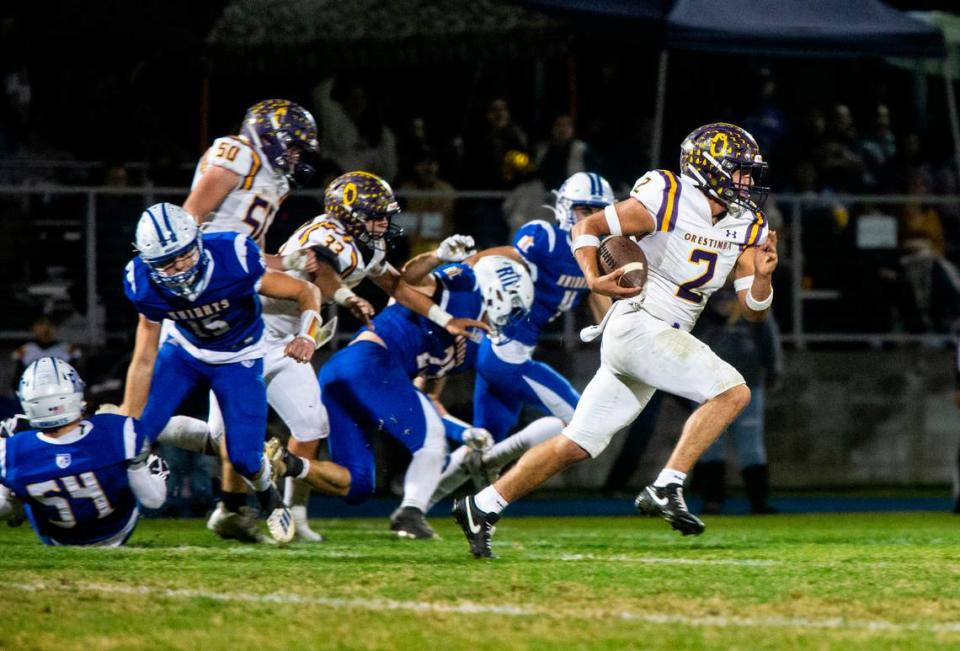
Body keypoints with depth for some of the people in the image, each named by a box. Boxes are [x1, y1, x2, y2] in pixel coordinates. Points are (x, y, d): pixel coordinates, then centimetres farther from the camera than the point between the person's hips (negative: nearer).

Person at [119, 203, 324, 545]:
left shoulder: (234, 259, -35)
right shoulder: (147, 285, -26)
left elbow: (306, 291, -21)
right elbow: (144, 360, -15)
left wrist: (308, 335, -40)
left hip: (238, 359, -2)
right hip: (184, 350, 2)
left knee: (243, 456, -11)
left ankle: (268, 496, 25)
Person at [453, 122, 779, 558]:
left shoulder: (745, 228, 9)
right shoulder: (664, 203, -11)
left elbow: (754, 310, 9)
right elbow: (589, 226, -3)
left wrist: (762, 275, -12)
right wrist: (593, 278, -20)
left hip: (665, 341, 8)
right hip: (636, 325, -8)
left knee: (577, 446, 8)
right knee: (732, 391, -18)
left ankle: (481, 509, 13)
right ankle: (666, 488, -18)